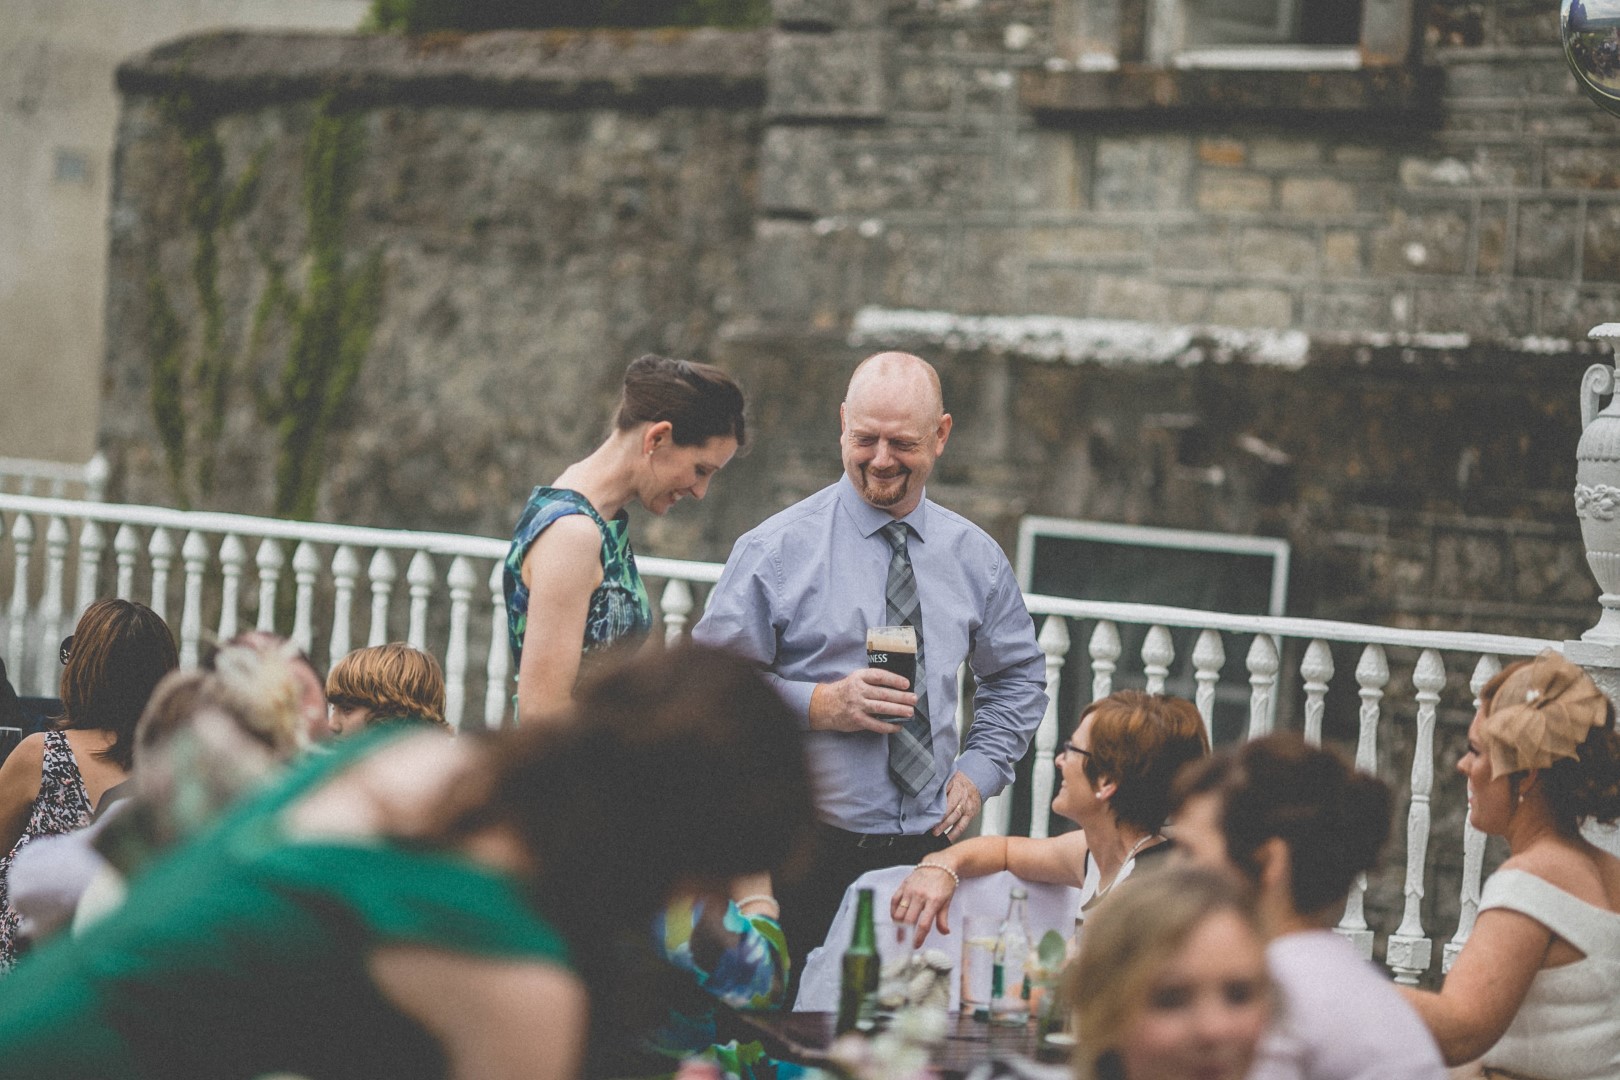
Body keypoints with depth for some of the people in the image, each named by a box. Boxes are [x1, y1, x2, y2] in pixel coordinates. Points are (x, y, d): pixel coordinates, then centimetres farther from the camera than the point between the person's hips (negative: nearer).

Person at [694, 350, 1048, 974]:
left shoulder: (974, 558, 11)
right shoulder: (776, 550, -2)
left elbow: (1019, 674, 26)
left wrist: (980, 769, 11)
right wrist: (819, 705, -15)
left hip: (928, 849, 3)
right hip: (806, 853, -3)